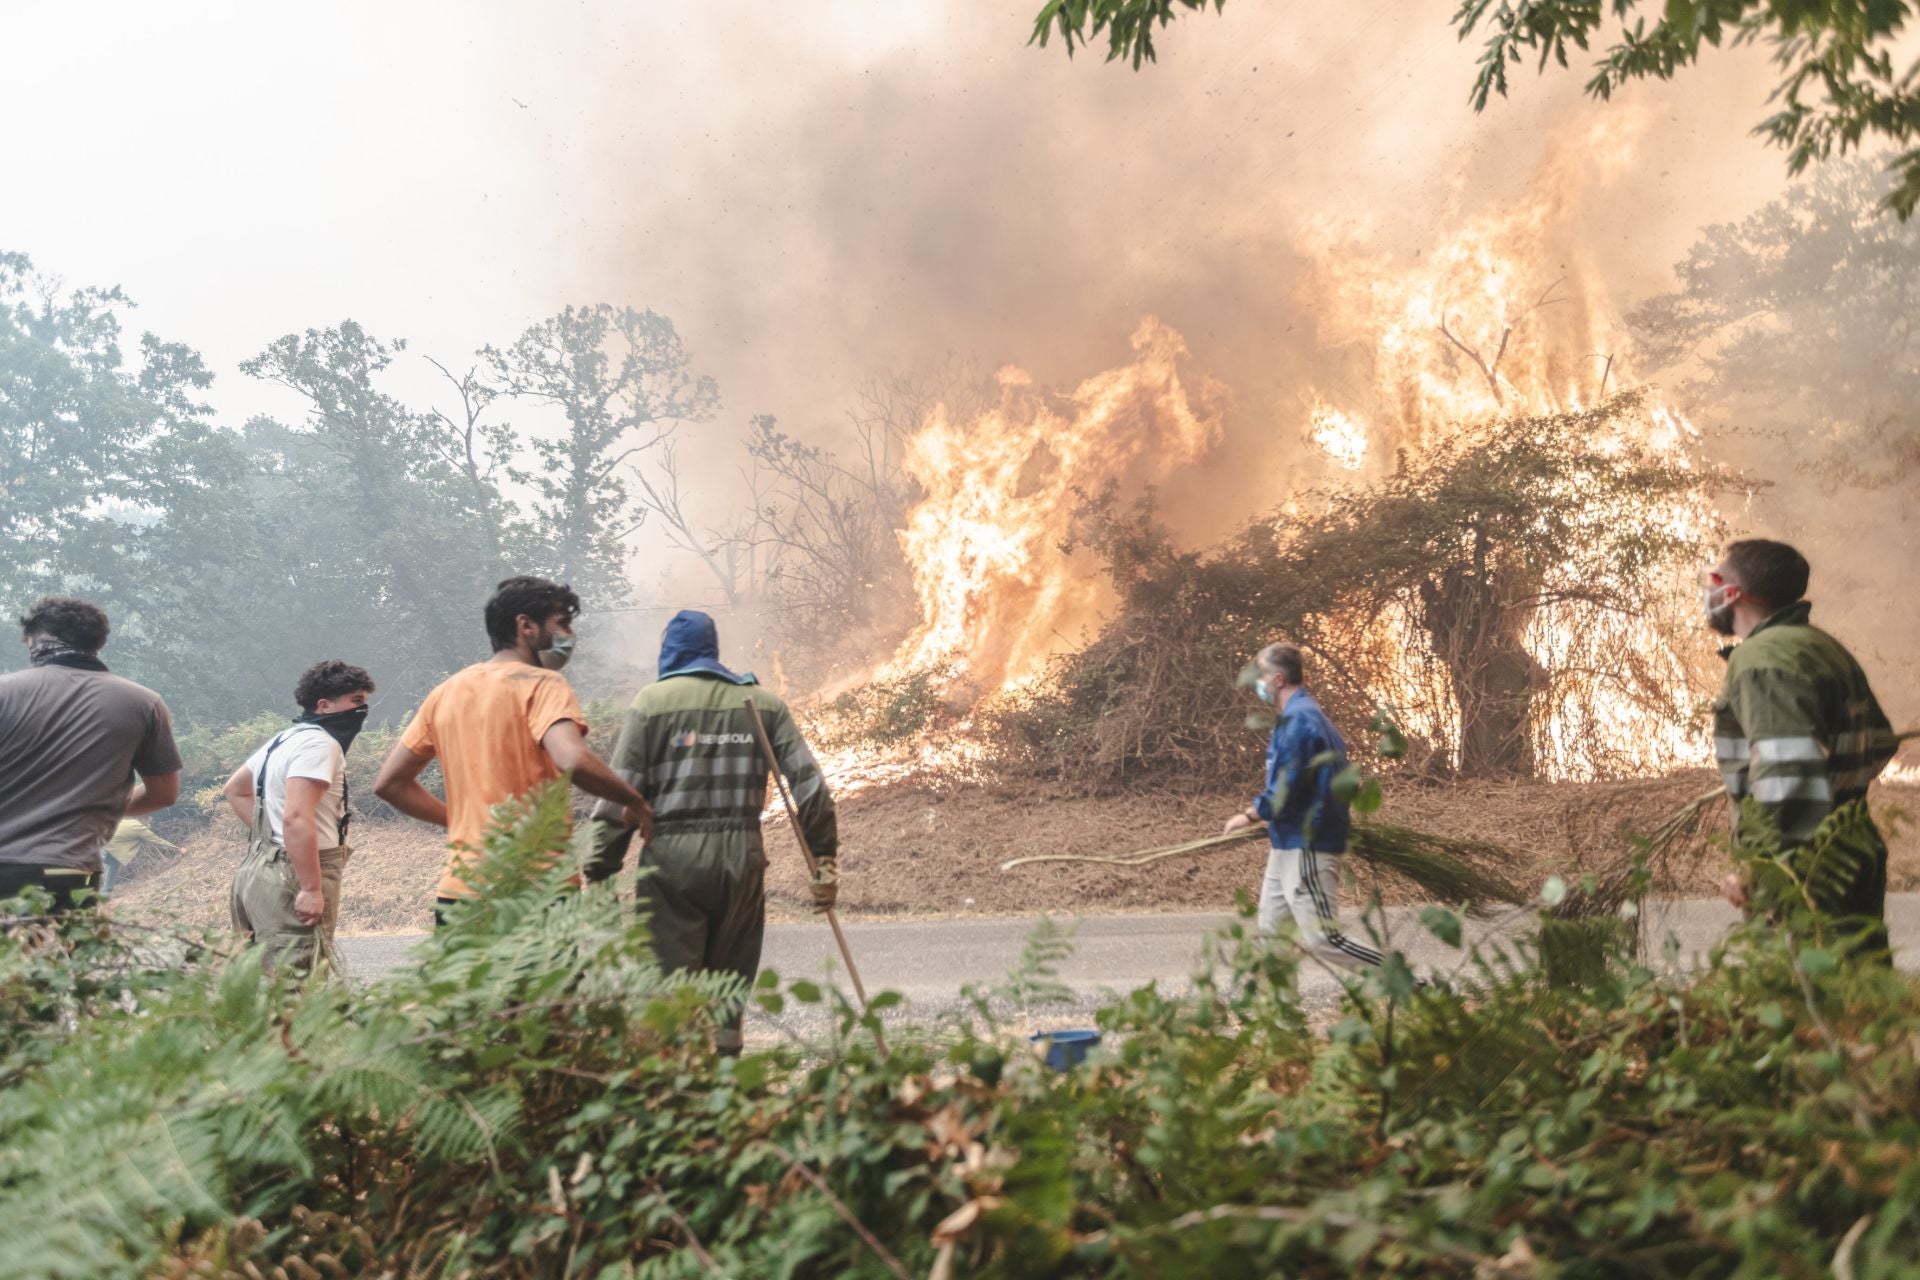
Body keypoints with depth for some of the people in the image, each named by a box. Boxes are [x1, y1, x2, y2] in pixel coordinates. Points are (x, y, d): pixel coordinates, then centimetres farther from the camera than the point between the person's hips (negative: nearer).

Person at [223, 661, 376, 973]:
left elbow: (235, 789, 30)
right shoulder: (318, 743, -13)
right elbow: (297, 818, -24)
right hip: (292, 879, -11)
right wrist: (312, 889, -24)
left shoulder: (285, 739, 18)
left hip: (264, 868, 11)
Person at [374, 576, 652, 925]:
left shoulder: (446, 692, 14)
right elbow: (574, 760, -25)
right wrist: (635, 801, -10)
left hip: (457, 894, 7)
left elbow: (389, 783, 18)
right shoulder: (541, 683, -7)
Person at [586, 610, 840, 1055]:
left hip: (673, 856, -3)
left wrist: (599, 872, -2)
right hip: (743, 857, 3)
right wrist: (824, 860, 7)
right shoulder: (763, 702, 10)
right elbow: (809, 782, 4)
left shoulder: (652, 701, 1)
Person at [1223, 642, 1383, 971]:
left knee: (1322, 939, -7)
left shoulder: (1297, 719, -18)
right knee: (1272, 933, 12)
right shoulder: (1307, 714, 14)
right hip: (1291, 846, 10)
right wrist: (1277, 828, 16)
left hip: (1305, 848, -10)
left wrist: (1250, 816, -8)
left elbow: (1286, 790, -23)